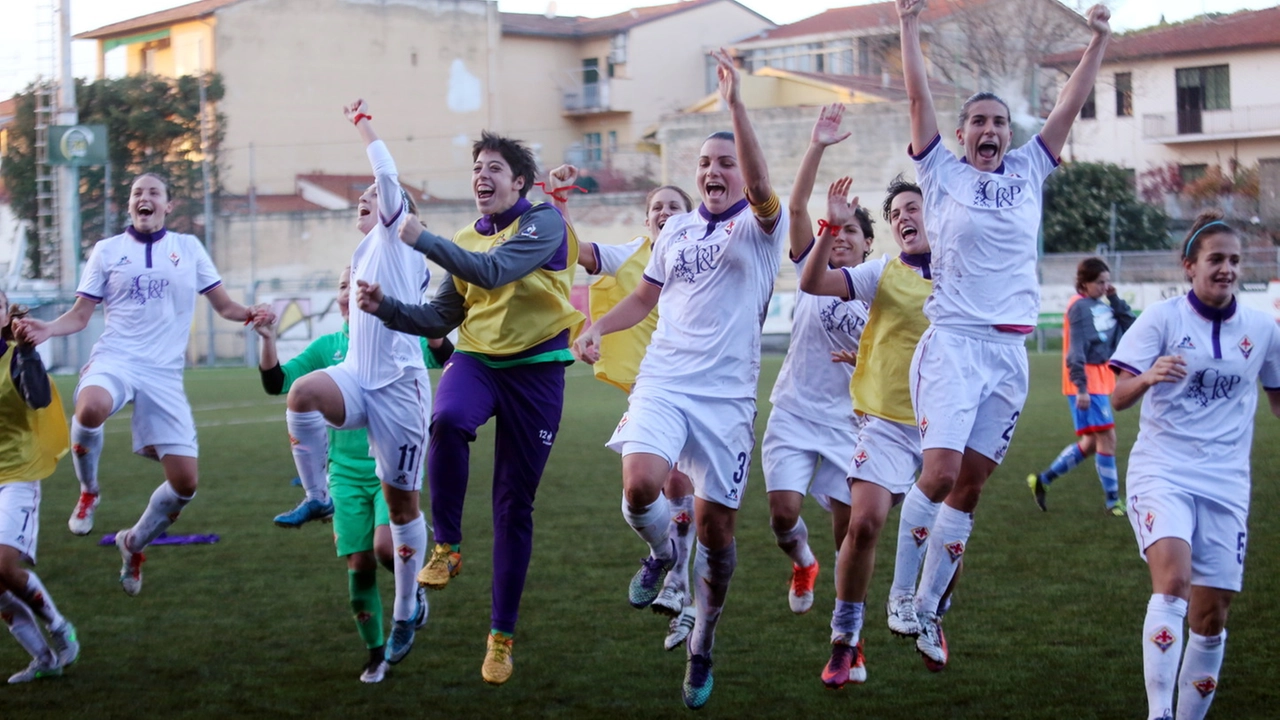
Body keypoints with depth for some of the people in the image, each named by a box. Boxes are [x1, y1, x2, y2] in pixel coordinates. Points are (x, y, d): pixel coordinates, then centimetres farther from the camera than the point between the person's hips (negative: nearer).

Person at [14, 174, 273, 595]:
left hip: (164, 374, 2)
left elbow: (224, 305, 12)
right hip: (114, 360, -2)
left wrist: (251, 316, -10)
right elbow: (80, 315, 9)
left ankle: (135, 543, 26)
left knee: (185, 482, -4)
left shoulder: (188, 247, 12)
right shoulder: (107, 251, 9)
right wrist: (46, 330, -11)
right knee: (91, 408, -39)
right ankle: (88, 492, -8)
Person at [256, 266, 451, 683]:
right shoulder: (327, 347, 6)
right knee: (358, 565, 2)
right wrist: (267, 339, -13)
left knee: (386, 548, -21)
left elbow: (443, 357, -19)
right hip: (346, 473, 3)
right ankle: (376, 654, 19)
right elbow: (276, 383, 3)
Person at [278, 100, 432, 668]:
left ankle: (407, 610, 17)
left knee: (401, 502, 3)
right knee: (303, 394, -31)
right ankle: (317, 497, -14)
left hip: (398, 388, -6)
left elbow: (387, 177, -15)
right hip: (356, 378, 6)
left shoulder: (395, 236, 0)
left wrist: (364, 127, -5)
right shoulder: (364, 254, 21)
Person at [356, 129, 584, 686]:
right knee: (447, 421, -35)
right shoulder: (465, 241, 12)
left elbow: (494, 272, -22)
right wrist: (386, 307, -1)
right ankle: (446, 548, -16)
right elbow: (441, 318, 15)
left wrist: (423, 239, -21)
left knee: (514, 504, 2)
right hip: (475, 360, 3)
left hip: (535, 370, -3)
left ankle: (502, 635, 15)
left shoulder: (543, 222, -6)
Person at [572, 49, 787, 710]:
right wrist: (598, 327, 8)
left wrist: (735, 104, -34)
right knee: (640, 484, -24)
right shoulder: (676, 230, 14)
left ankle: (702, 645, 23)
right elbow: (647, 295, 26)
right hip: (662, 382, 3)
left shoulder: (760, 227, -2)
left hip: (727, 396, -3)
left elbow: (761, 189, -25)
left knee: (715, 528, 2)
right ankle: (659, 552, 11)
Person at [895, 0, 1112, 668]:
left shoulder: (1027, 171, 15)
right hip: (953, 341, -4)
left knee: (970, 486, 4)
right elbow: (918, 96, 0)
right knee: (940, 472, -18)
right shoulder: (942, 172, 6)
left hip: (1010, 351, 4)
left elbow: (1070, 105, 13)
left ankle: (926, 610, 10)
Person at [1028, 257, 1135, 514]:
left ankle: (1042, 480, 22)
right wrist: (1081, 387, -24)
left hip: (1100, 381, 9)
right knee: (1107, 438, -8)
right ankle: (1113, 501, 0)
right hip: (1087, 382, -9)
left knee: (1090, 443, 13)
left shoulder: (1102, 306, 14)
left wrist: (1115, 299, -1)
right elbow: (1076, 350, -18)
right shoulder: (1080, 306, -11)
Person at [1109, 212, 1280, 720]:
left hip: (1225, 483, 4)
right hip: (1161, 473, -3)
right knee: (1173, 578, -26)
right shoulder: (1162, 319, -3)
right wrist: (1148, 377, -30)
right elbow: (1118, 398, -10)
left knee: (1211, 615, 4)